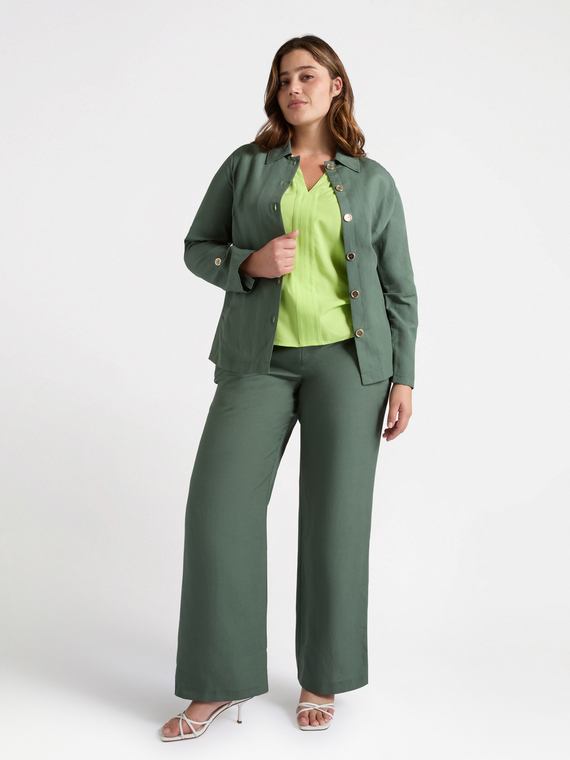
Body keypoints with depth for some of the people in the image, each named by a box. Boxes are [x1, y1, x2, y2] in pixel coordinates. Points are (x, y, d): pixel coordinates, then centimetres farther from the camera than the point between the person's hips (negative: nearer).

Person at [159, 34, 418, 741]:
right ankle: (221, 682, 6)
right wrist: (251, 263, -9)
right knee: (219, 504, -9)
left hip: (348, 360, 0)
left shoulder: (373, 182, 9)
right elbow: (197, 248, 12)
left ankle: (321, 679, 18)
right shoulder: (245, 166, 9)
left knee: (336, 516, 1)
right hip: (259, 359, 1)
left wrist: (402, 377, 2)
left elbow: (399, 287, 9)